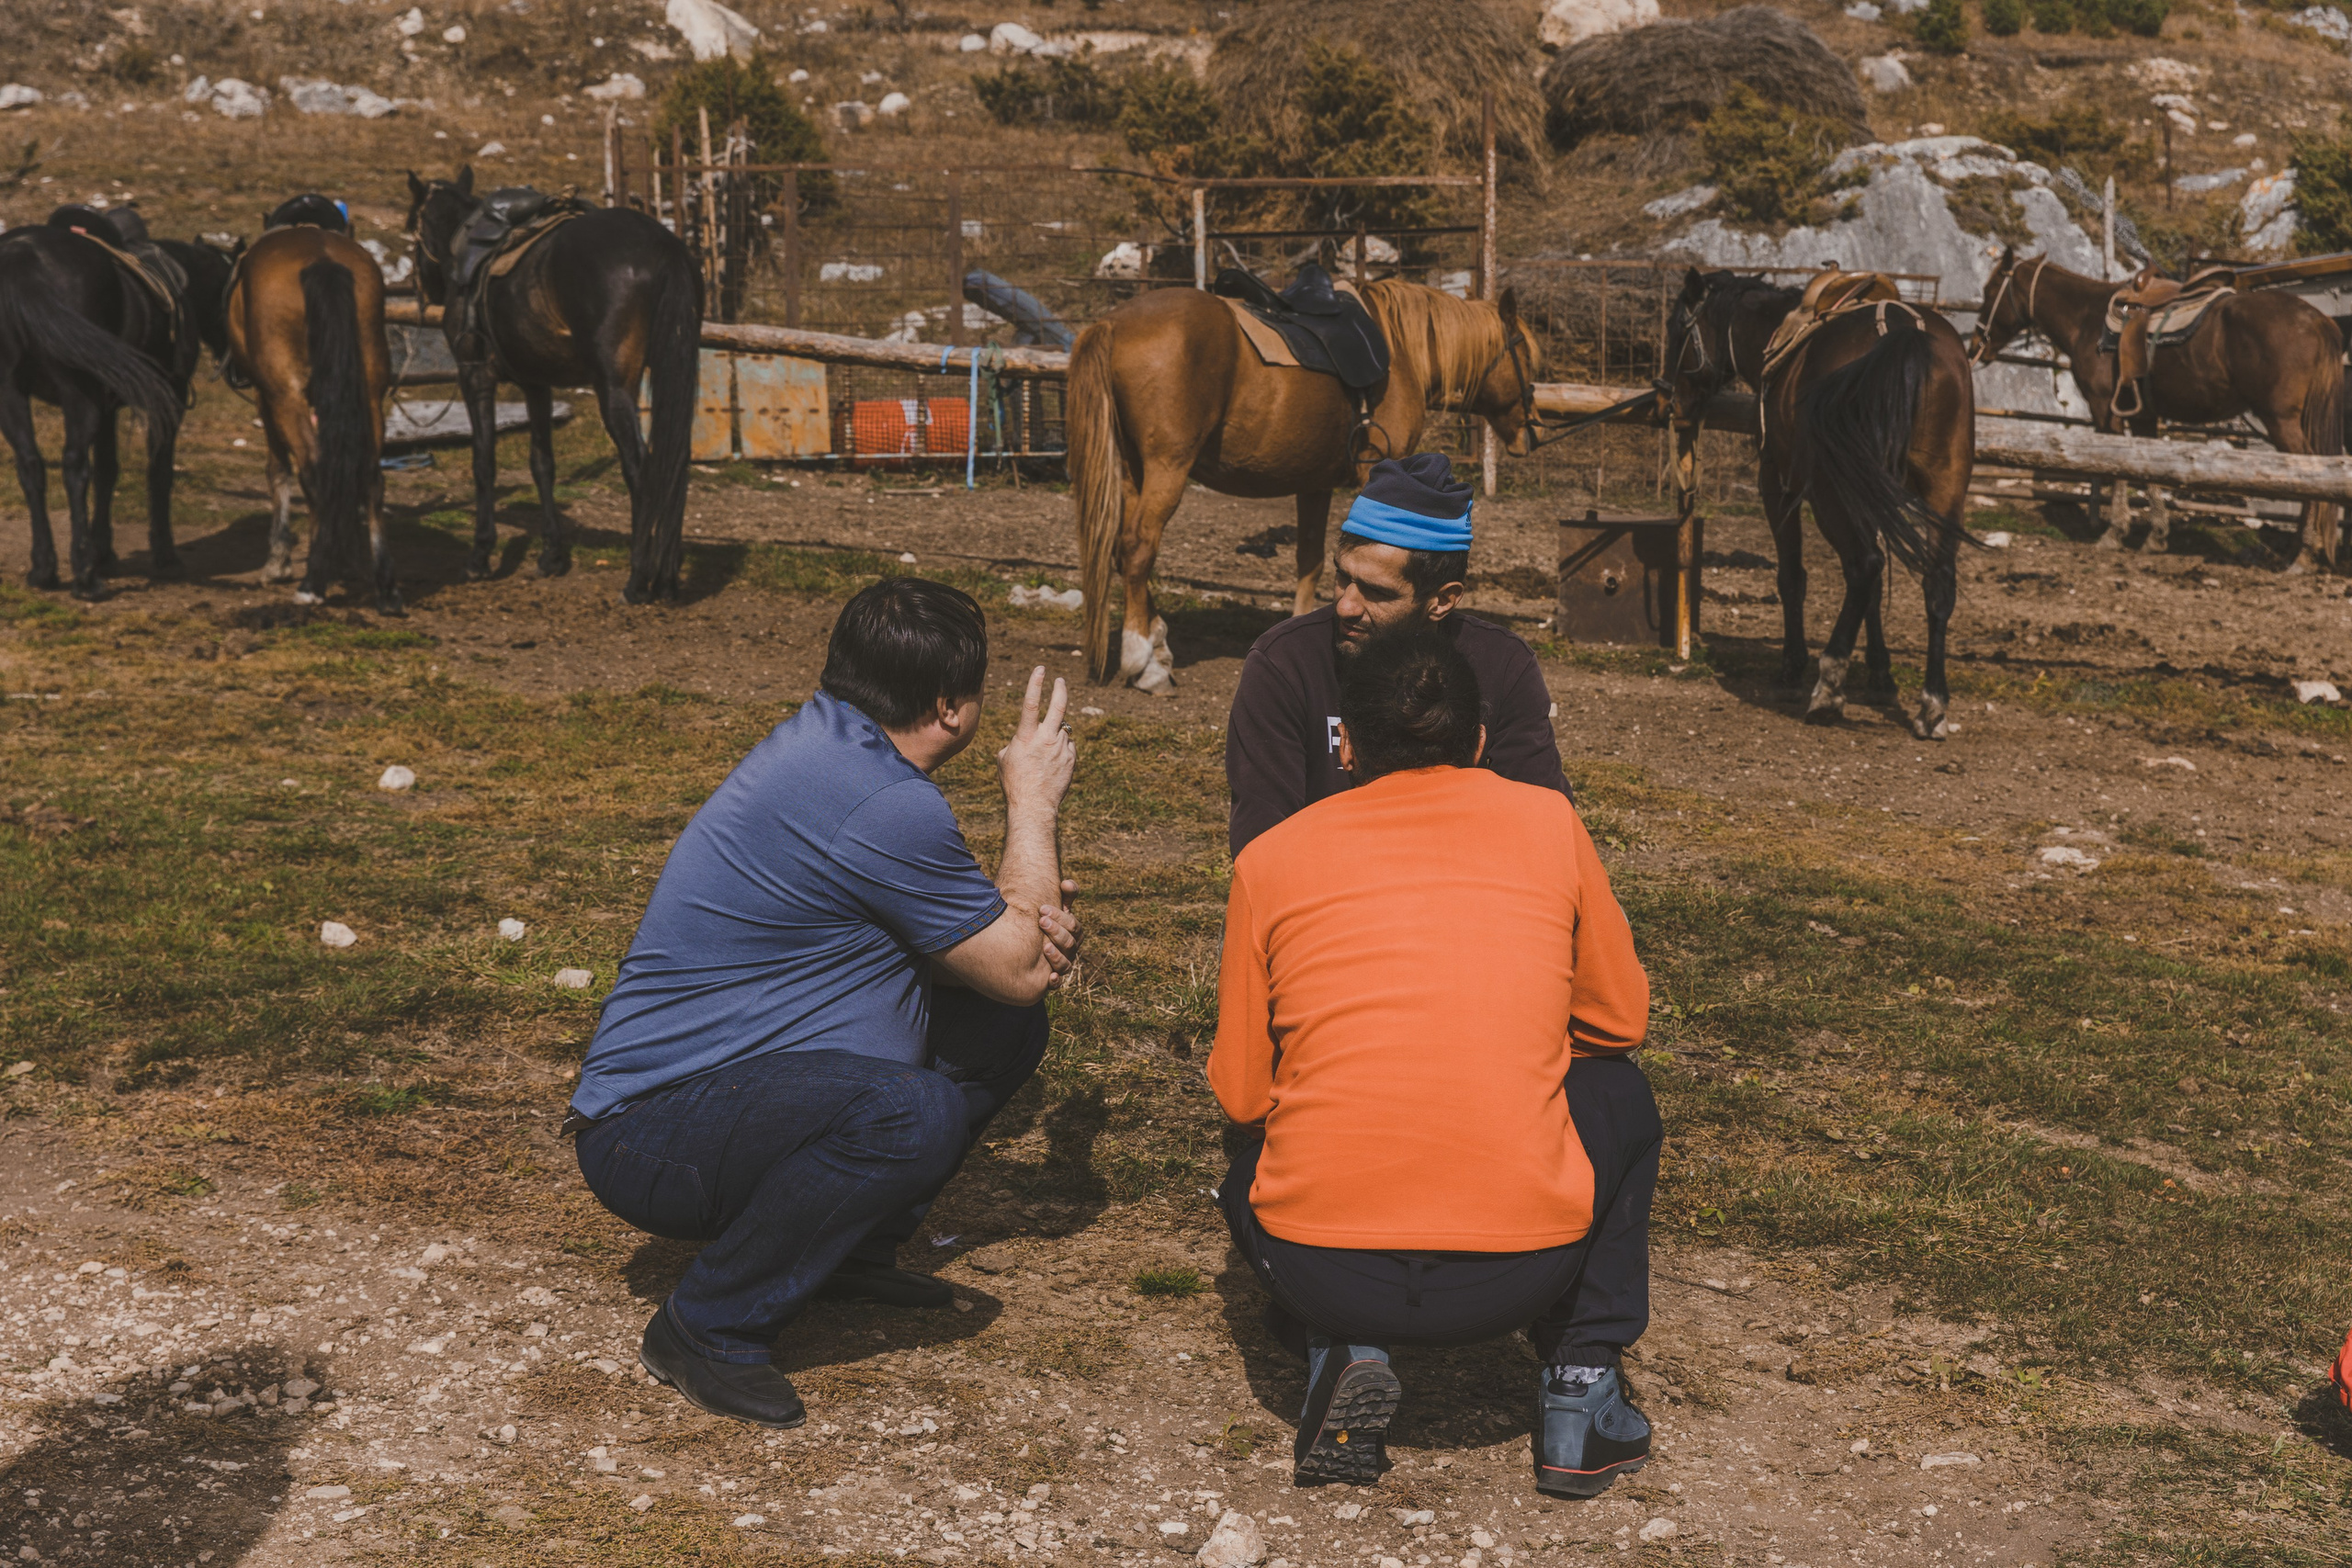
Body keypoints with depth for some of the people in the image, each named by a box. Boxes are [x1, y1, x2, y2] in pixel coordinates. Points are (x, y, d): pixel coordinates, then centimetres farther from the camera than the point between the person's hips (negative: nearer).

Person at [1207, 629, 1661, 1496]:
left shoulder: (1271, 857, 6)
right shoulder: (1549, 822, 7)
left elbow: (1239, 1092, 10)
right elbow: (1620, 1019, 18)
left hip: (1323, 1273, 1)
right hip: (1522, 1267, 0)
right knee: (1618, 1094, 31)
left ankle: (1339, 1355, 8)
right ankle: (1580, 1397, 22)